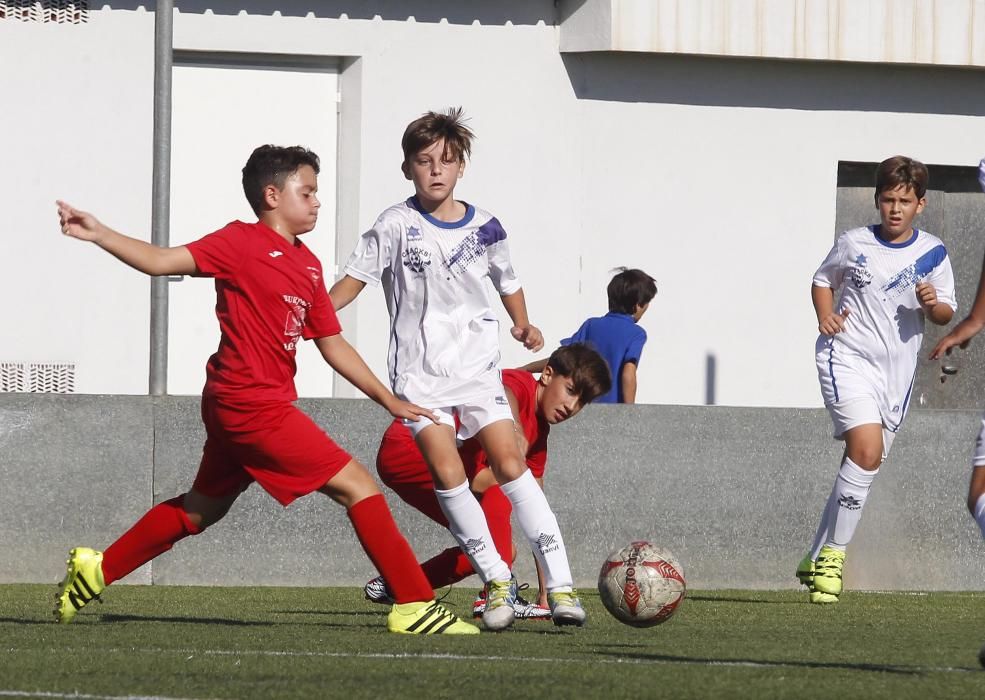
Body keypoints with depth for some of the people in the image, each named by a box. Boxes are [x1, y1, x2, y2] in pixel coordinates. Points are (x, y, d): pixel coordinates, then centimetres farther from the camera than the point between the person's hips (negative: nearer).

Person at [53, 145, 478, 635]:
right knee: (356, 485, -9)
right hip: (253, 404, -9)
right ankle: (413, 605, -8)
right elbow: (162, 262, -15)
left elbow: (333, 345, 19)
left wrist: (389, 401, 18)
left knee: (203, 507, 21)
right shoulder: (242, 243, -9)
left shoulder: (307, 264, 15)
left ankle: (96, 571, 29)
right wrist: (99, 235, -28)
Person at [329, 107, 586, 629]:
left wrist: (521, 324, 2)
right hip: (419, 373, -1)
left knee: (510, 463, -9)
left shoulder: (483, 227, 4)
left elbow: (507, 281, 19)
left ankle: (559, 585, -9)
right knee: (447, 474, -15)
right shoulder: (397, 226, -4)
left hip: (477, 366, 2)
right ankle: (496, 579, -2)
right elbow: (355, 278, -3)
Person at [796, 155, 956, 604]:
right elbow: (823, 280, 17)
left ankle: (818, 559, 23)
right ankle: (833, 553, -12)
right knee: (867, 449, -23)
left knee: (864, 463, 8)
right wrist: (825, 315, -2)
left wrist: (933, 304, -15)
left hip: (897, 370, 3)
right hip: (847, 356, -3)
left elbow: (946, 314, 8)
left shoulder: (932, 254, 3)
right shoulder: (854, 244, 0)